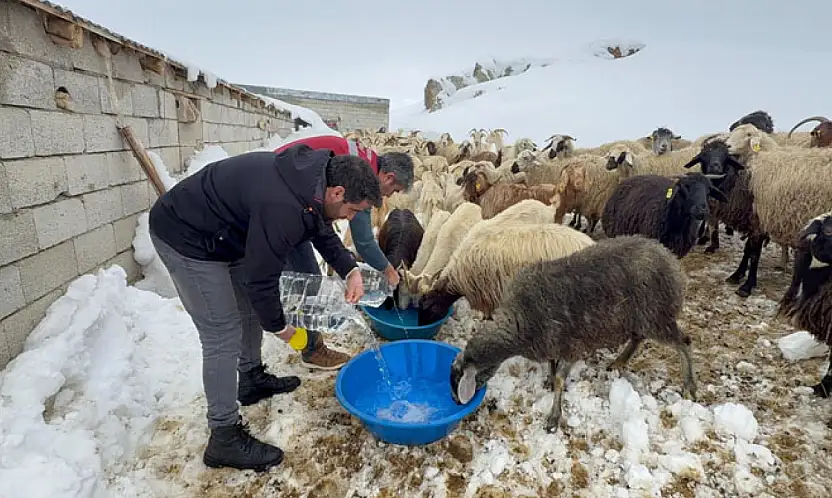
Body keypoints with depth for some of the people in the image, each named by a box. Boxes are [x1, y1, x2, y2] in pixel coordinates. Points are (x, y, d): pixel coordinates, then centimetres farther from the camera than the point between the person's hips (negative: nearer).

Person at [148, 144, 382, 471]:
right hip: (186, 238, -10)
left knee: (252, 308, 18)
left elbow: (322, 230, 9)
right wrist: (281, 329, -9)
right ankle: (224, 439, 6)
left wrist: (350, 271, -4)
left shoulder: (312, 178, -8)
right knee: (224, 336, -7)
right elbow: (261, 279, -26)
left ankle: (252, 380, 39)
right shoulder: (283, 208, -36)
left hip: (223, 233, 10)